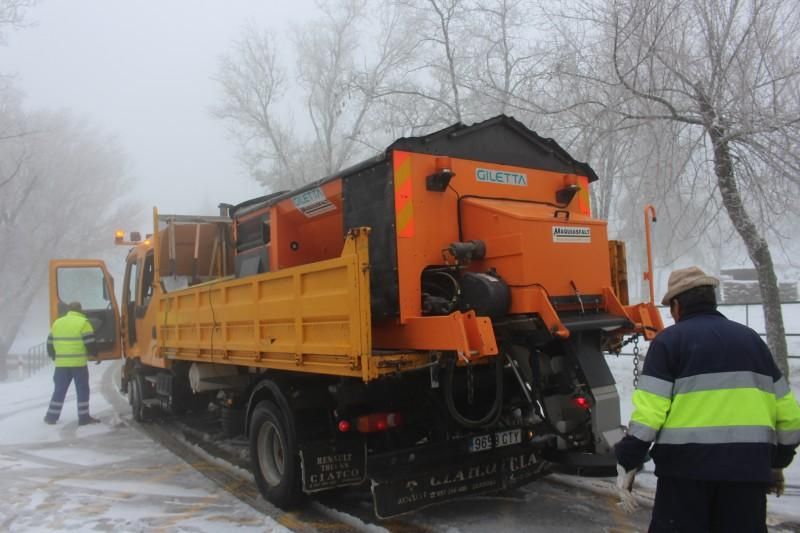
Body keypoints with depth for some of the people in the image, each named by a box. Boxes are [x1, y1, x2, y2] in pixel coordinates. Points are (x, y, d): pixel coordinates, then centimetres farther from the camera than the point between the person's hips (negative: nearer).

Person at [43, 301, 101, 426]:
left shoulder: (57, 323, 11)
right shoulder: (83, 323, -7)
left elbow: (50, 344, 16)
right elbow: (90, 344, -10)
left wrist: (54, 357, 29)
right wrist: (95, 354, 7)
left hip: (61, 363, 5)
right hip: (79, 363, -5)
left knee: (59, 390, 15)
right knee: (82, 390, 3)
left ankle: (52, 416, 19)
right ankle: (84, 417, 4)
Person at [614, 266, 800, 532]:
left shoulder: (669, 340, -2)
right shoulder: (750, 338, 13)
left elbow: (648, 410, -12)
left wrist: (628, 460, -3)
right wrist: (778, 461, 26)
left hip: (687, 464, -5)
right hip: (748, 465, 5)